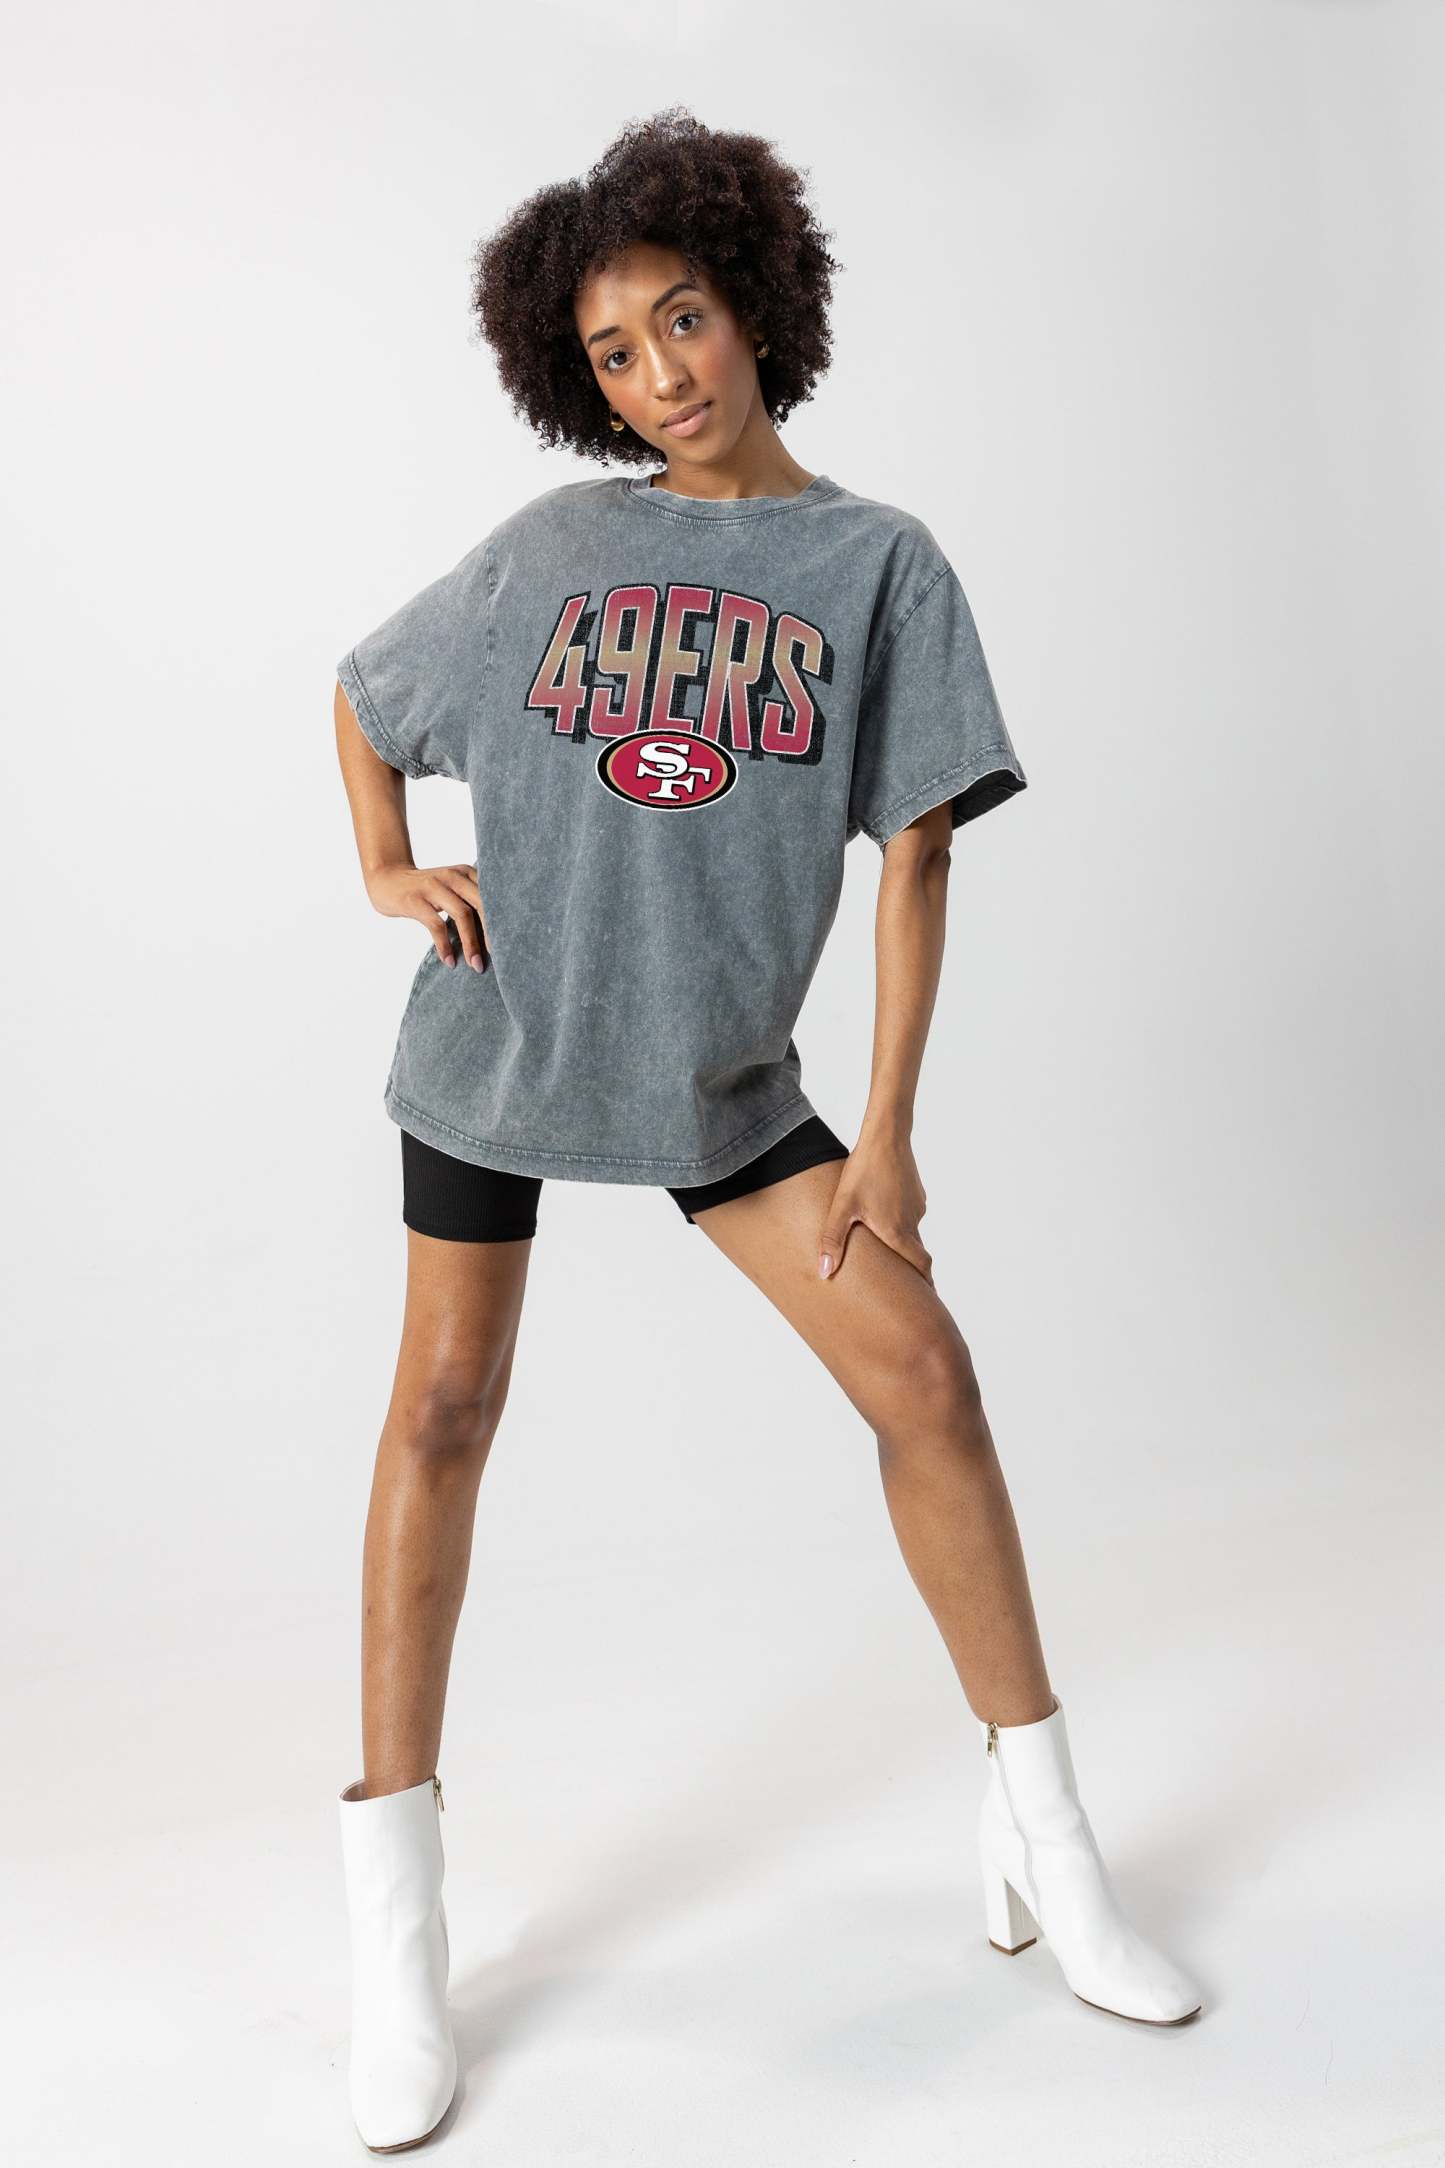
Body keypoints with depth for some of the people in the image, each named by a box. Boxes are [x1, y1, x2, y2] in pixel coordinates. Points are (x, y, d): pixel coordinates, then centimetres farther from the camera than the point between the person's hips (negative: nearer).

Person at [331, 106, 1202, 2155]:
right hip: (496, 1032, 1)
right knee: (445, 1411, 2)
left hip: (719, 1064, 0)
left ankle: (1042, 1836, 11)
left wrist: (887, 1128, -8)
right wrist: (386, 875, 1)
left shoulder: (877, 563, -1)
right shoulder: (551, 545, 2)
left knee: (925, 1379, -7)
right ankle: (395, 1922, 16)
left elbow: (915, 854, -4)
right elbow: (362, 694, 17)